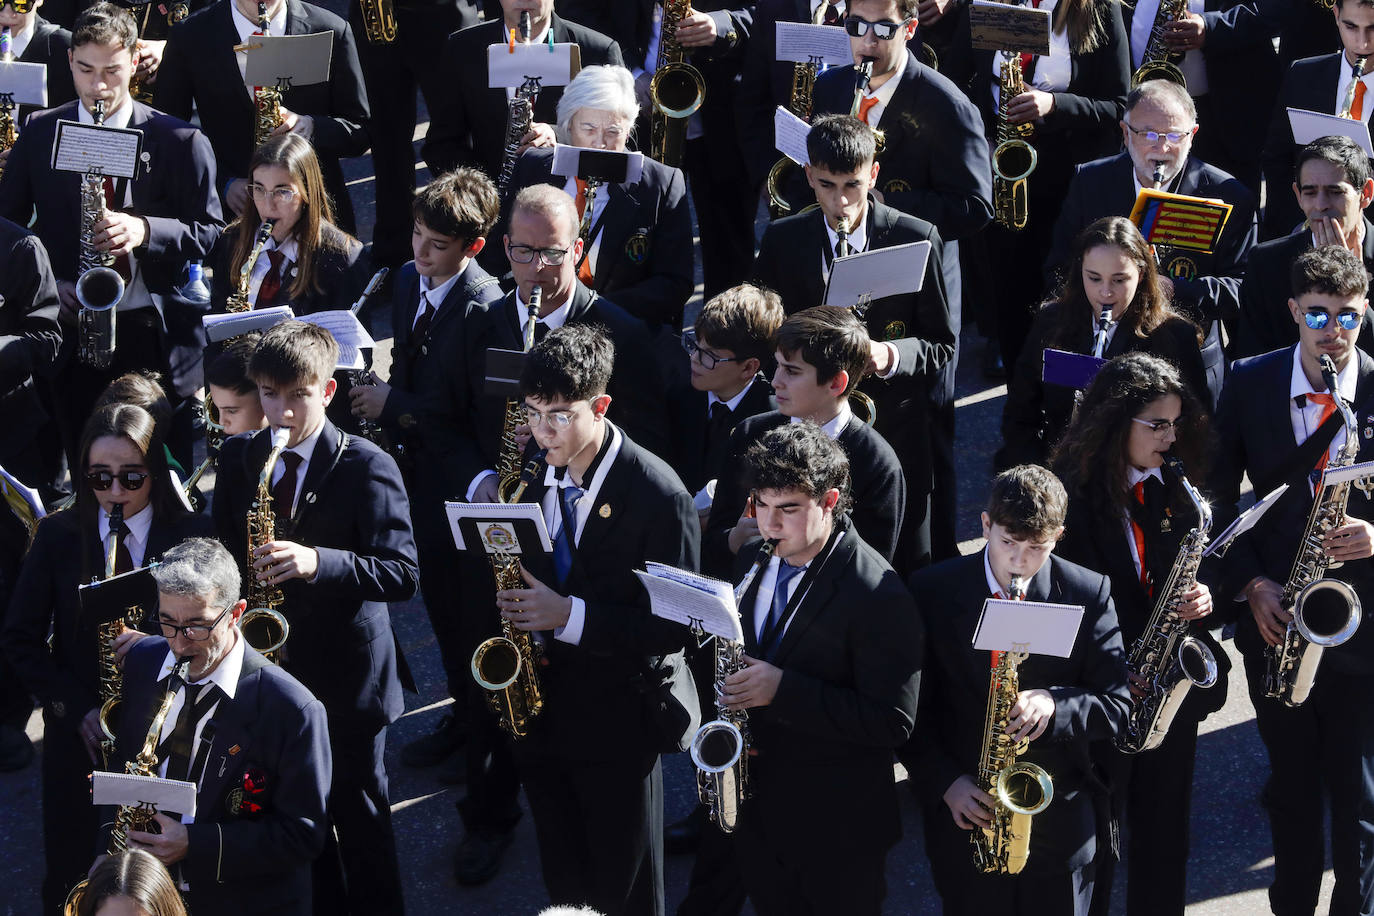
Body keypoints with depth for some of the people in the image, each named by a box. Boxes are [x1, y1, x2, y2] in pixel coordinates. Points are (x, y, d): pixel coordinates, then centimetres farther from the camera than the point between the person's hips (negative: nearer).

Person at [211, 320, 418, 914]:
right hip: (267, 666, 4)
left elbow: (401, 574, -18)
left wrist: (318, 562, -31)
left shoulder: (367, 468, -12)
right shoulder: (238, 459, 3)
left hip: (346, 675, -4)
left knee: (359, 816, 7)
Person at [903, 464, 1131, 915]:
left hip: (1061, 822, 0)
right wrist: (945, 783, -14)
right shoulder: (932, 591, -4)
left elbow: (1117, 704, -2)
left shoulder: (1090, 593, -4)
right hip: (964, 816, 0)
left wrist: (1053, 705, -21)